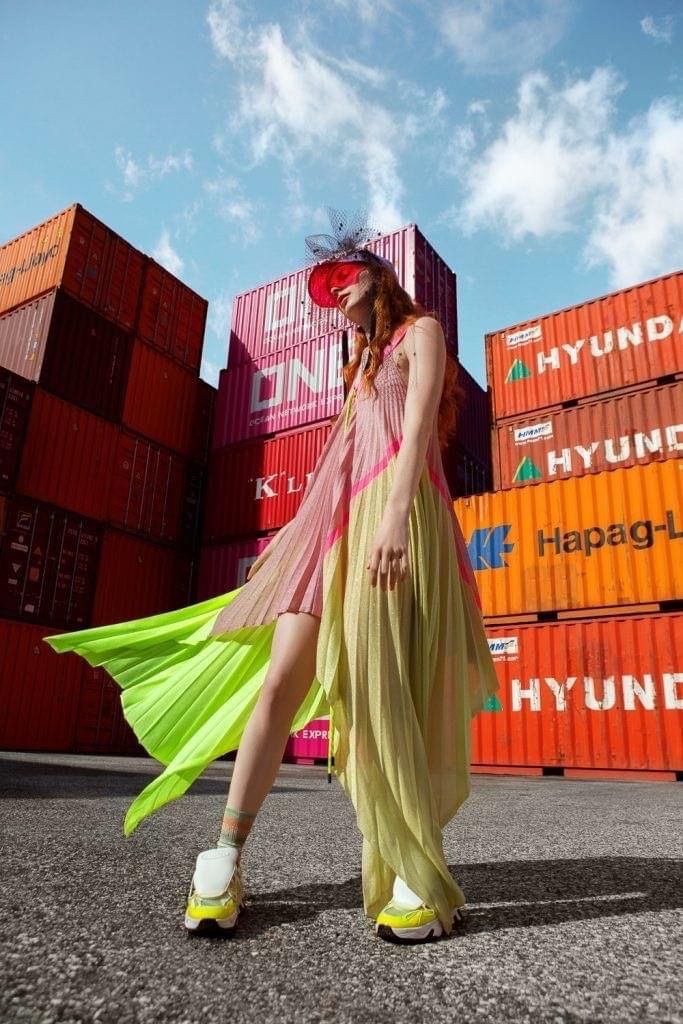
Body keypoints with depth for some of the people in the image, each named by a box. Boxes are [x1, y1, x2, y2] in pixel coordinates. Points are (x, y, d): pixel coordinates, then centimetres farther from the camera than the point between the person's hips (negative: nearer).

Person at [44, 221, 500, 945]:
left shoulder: (420, 331, 14)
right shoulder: (362, 363, 36)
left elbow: (419, 424, -6)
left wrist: (396, 512, -22)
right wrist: (297, 535, 23)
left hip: (391, 510, -6)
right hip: (334, 515, 7)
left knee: (387, 690, -15)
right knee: (282, 677, -8)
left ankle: (418, 875, -5)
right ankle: (226, 860, -6)